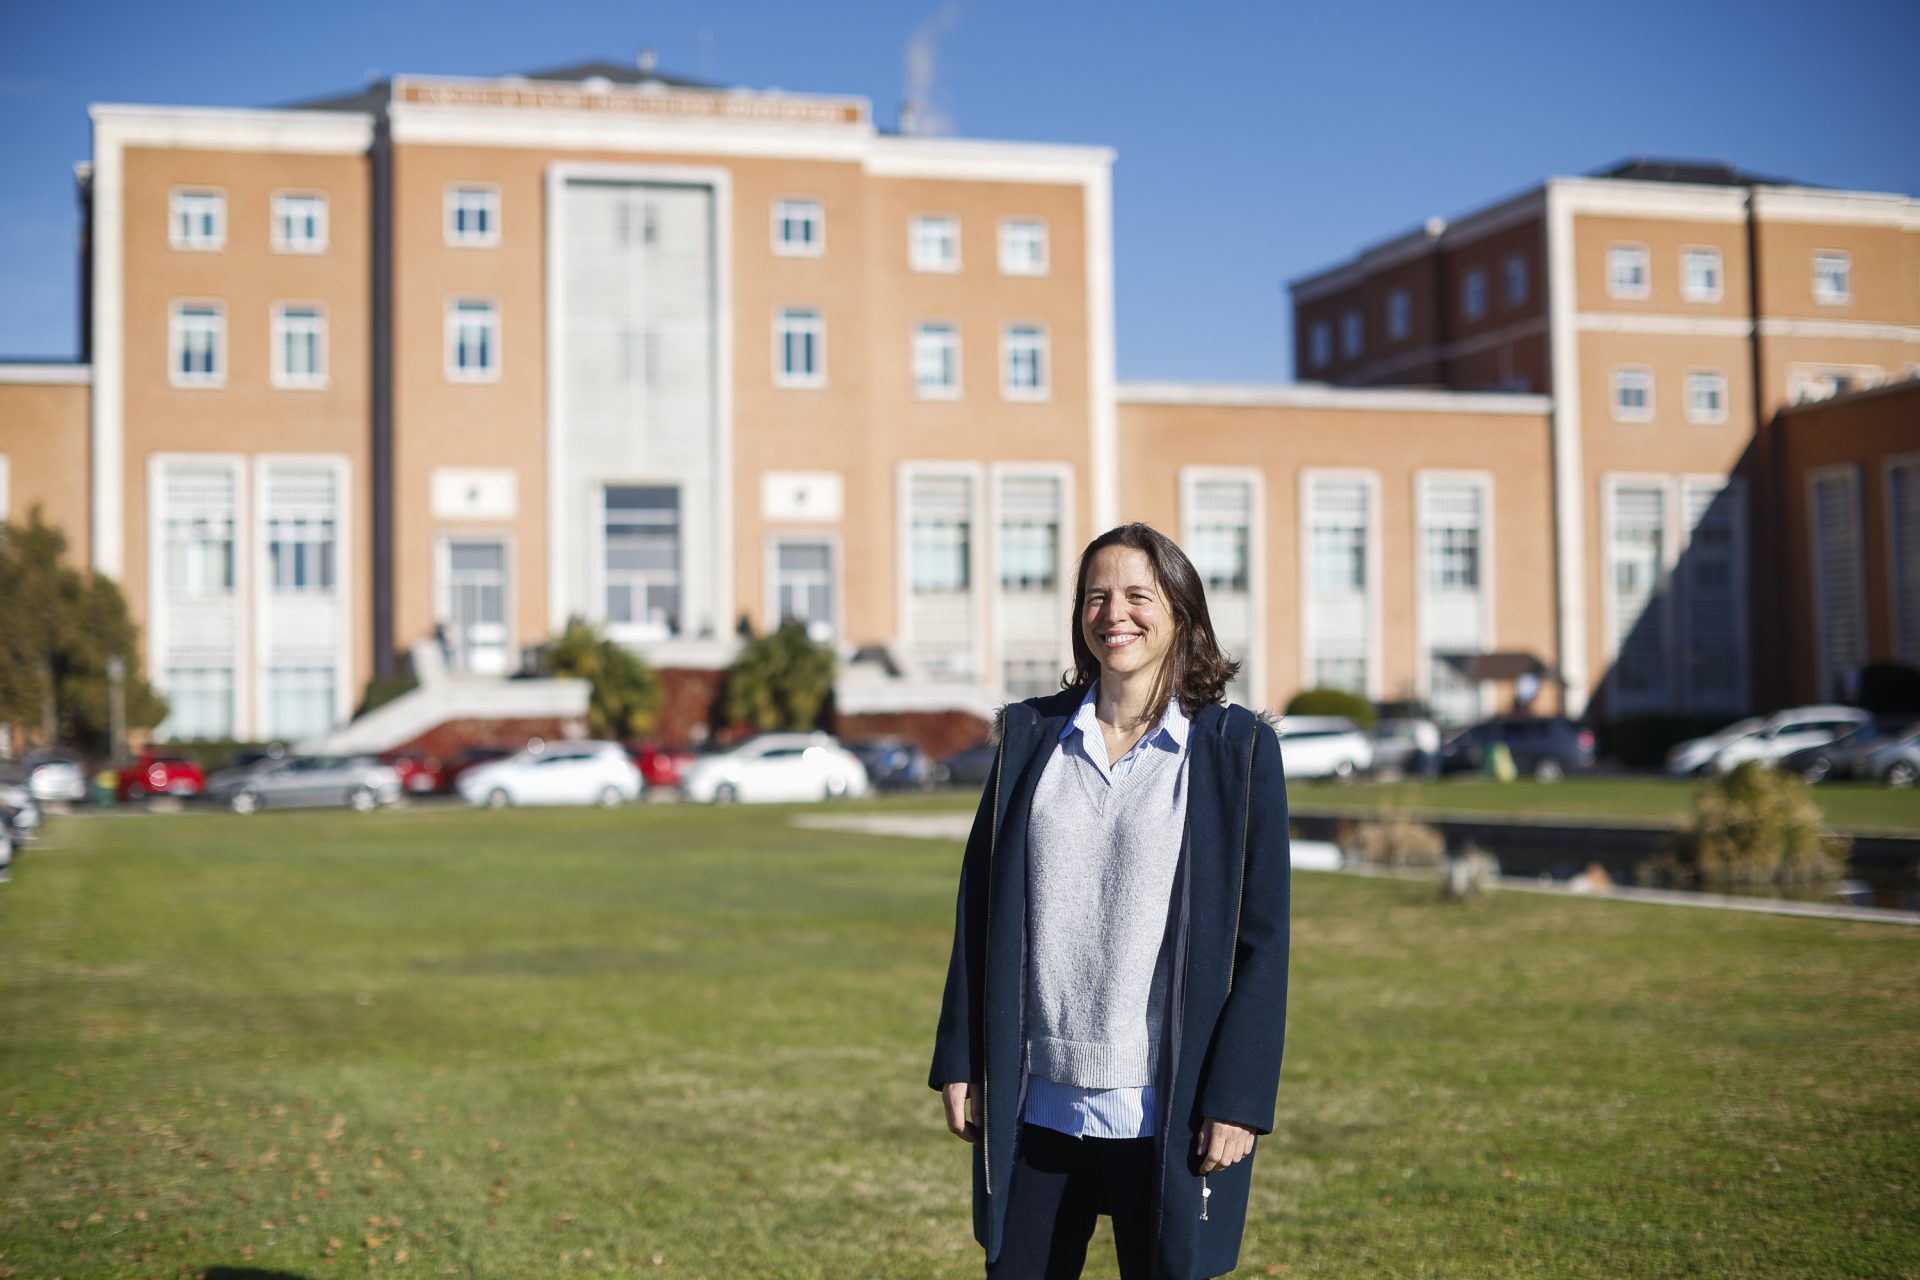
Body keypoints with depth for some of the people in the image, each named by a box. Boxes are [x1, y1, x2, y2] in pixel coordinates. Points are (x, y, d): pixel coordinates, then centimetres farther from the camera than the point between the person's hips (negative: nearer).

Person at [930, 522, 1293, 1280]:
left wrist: (1239, 1101, -9)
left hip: (1165, 1109, -3)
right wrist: (960, 1063, 5)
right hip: (1035, 1105, 3)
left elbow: (1262, 938, -5)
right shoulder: (1030, 736, 7)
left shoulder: (1237, 749, -3)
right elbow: (979, 909, 9)